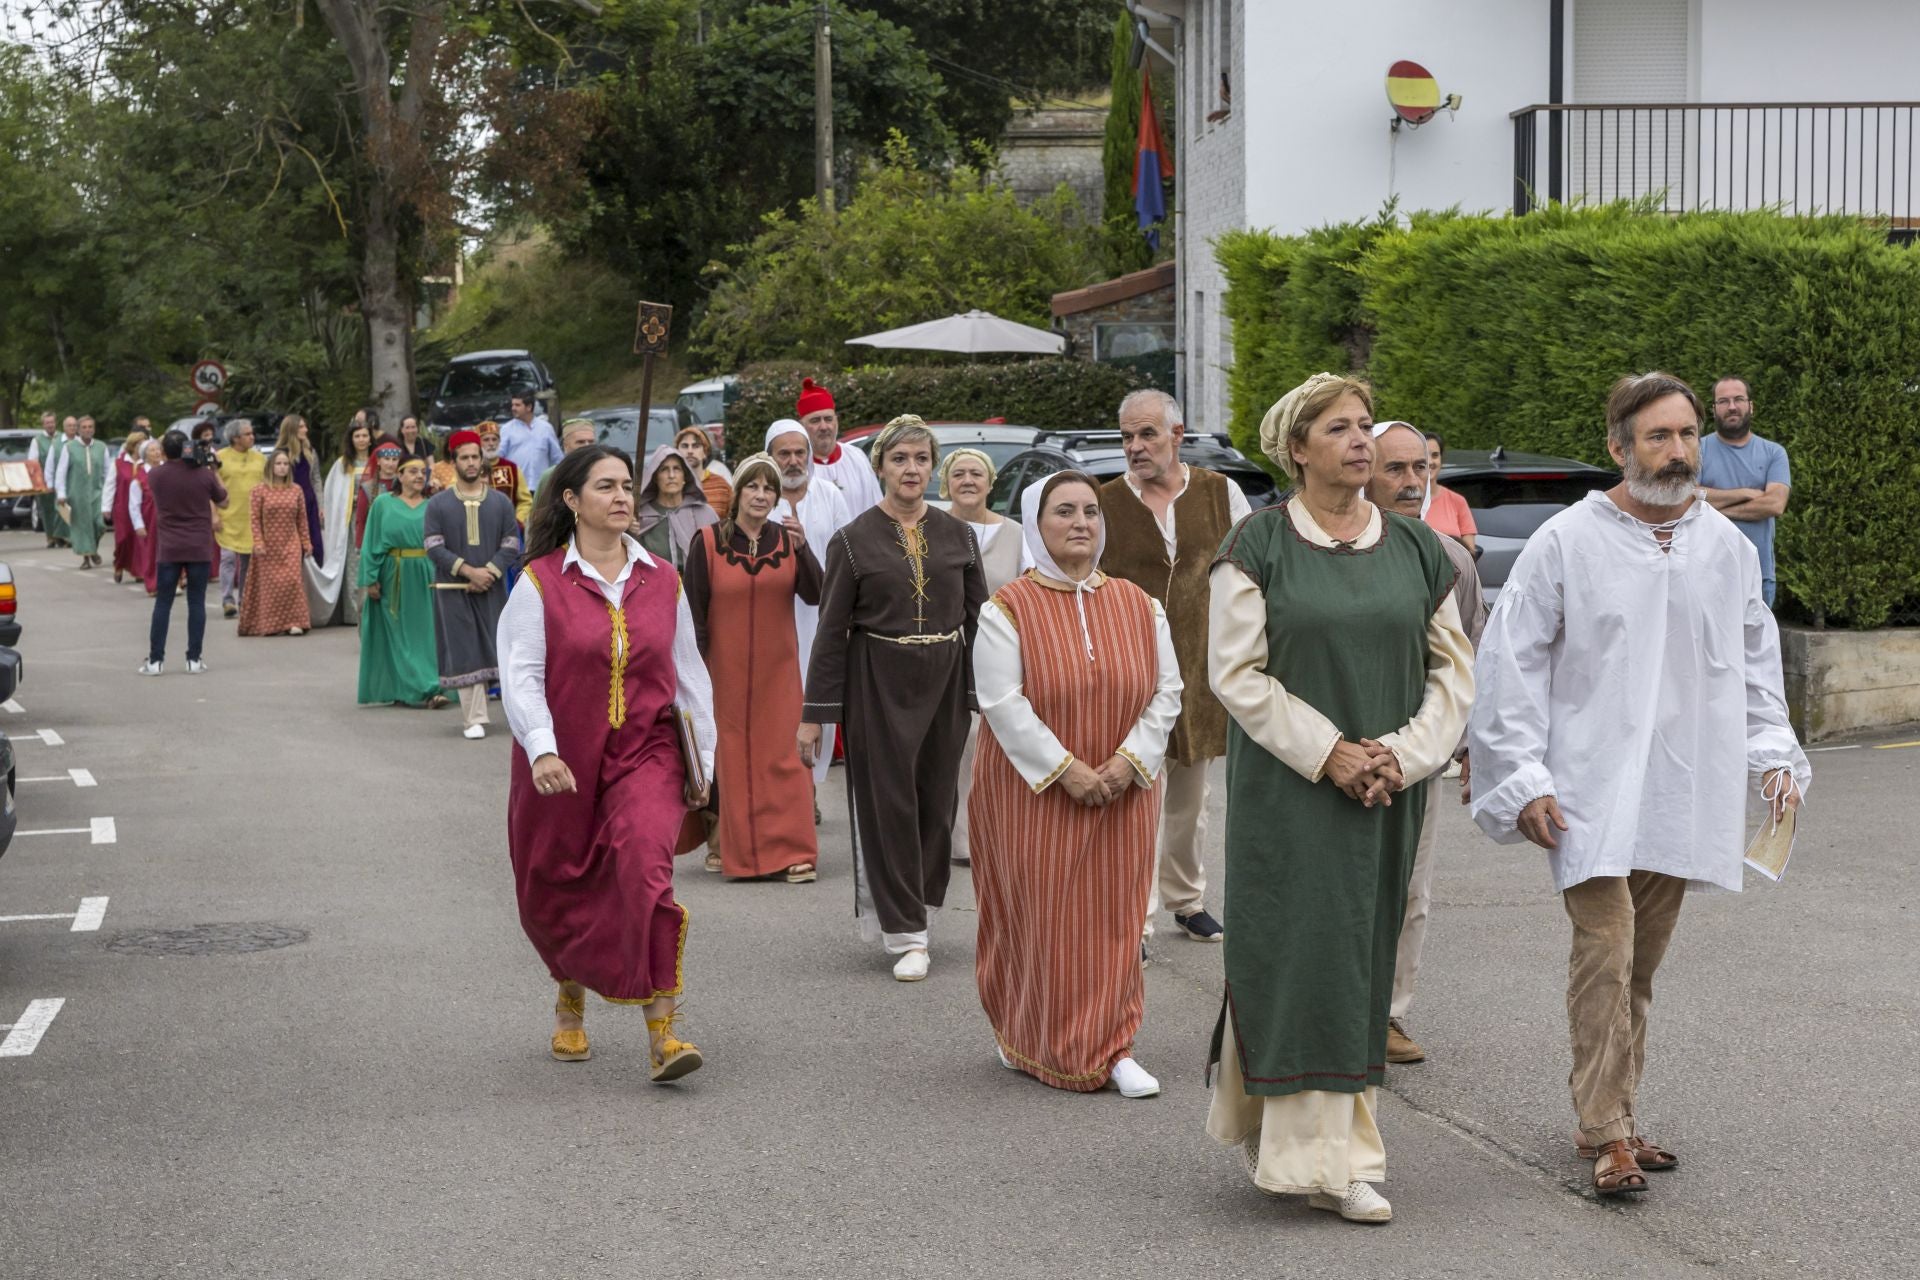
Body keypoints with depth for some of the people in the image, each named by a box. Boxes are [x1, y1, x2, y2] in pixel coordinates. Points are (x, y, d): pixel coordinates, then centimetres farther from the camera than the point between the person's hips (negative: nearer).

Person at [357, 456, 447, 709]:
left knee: (427, 633, -3)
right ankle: (404, 690, 4)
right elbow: (371, 544, 2)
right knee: (399, 637, 2)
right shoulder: (383, 504, 5)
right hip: (394, 578, -1)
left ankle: (433, 688, -4)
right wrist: (371, 579, -6)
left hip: (426, 578, 1)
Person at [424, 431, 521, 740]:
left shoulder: (500, 502, 7)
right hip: (453, 591, -1)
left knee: (498, 648, 0)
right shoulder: (437, 504, 3)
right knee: (465, 653, -4)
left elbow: (511, 546, 3)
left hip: (492, 588, 1)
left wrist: (488, 573, -11)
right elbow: (434, 547, -4)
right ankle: (474, 718, -4)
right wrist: (469, 571, -14)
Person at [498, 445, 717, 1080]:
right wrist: (541, 750, -26)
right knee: (555, 896, 12)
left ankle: (662, 1033, -22)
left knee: (646, 867, -23)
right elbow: (520, 675, -11)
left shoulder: (662, 581, 6)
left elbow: (689, 675, 12)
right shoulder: (539, 583, -3)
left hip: (646, 753, 0)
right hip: (561, 766, 0)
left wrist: (701, 762, 11)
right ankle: (571, 997, 44)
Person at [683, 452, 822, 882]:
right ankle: (731, 848, 12)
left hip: (777, 668, 2)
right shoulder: (708, 541, -3)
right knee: (731, 757, 2)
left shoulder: (787, 540, 4)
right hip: (725, 669, -2)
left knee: (782, 755, -2)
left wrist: (802, 548, -22)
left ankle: (791, 851, -1)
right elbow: (694, 611, -3)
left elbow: (814, 595, -8)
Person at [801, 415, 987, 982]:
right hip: (878, 684, -3)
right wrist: (814, 712, -4)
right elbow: (831, 630, -2)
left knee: (936, 800, 8)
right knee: (889, 803, -2)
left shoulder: (957, 535, 6)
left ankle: (905, 908, 28)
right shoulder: (854, 540, -3)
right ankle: (906, 935, 3)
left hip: (945, 680, 3)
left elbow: (978, 616, 8)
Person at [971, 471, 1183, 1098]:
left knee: (1114, 919, 4)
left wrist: (1130, 760, -11)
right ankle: (1033, 1040, 17)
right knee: (1041, 918, 1)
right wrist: (1065, 769, -18)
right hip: (1032, 792, -3)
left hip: (1122, 793, 3)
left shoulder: (1139, 605, 5)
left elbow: (1166, 691, 3)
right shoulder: (1008, 608, -7)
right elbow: (1002, 701, -13)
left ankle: (1113, 1046, 11)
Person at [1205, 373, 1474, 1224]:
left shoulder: (1414, 546, 7)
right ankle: (1327, 1156, 1)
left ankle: (1306, 1150, 18)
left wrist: (1403, 754, -8)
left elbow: (1454, 669, 7)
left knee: (1363, 959, 7)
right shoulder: (1258, 543, -4)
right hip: (1286, 787, -4)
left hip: (1388, 793, 4)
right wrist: (1329, 753, -15)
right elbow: (1236, 671, -8)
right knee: (1295, 949, -6)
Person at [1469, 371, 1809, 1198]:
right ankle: (1604, 1131, -6)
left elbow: (1755, 659, 21)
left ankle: (1618, 1114, 22)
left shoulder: (1727, 547, 8)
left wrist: (1775, 755, 10)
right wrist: (1522, 778, -8)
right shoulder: (1566, 542, -6)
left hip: (1683, 790, 5)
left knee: (1642, 963, 11)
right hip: (1591, 788, -4)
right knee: (1605, 951, -13)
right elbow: (1510, 663, -4)